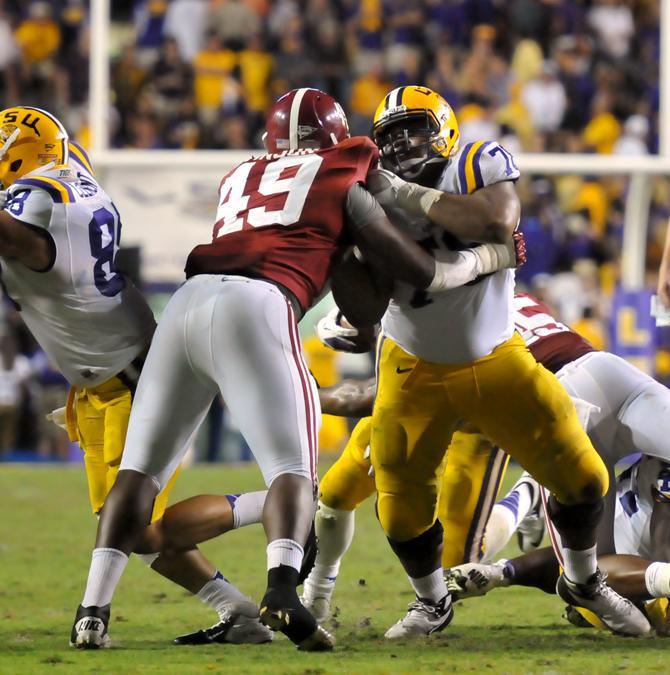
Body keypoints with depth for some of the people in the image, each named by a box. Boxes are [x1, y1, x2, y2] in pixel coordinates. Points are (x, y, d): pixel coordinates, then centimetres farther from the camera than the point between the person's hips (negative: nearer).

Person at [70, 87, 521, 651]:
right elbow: (424, 274, 21)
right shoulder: (345, 186, 18)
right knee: (292, 469, -3)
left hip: (188, 301, 4)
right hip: (255, 308, -4)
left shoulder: (241, 178, 30)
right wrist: (485, 258, 37)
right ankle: (282, 588, -30)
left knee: (143, 465, 10)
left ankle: (93, 610, -4)